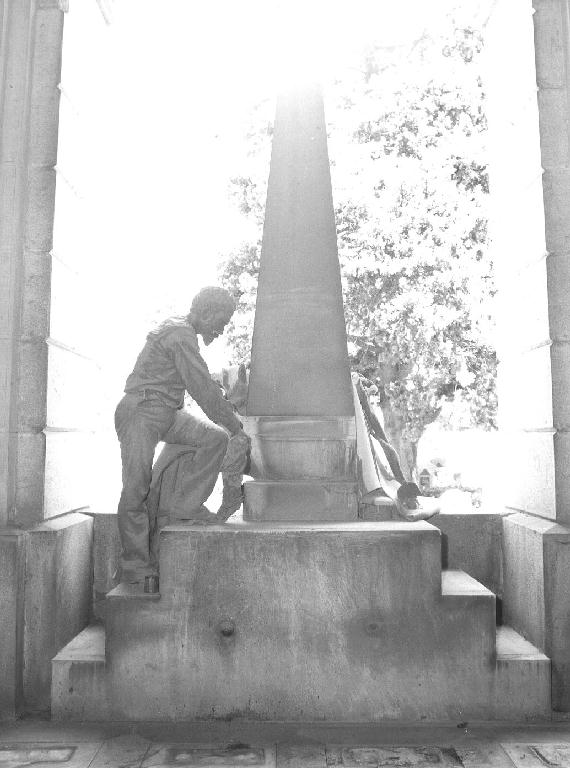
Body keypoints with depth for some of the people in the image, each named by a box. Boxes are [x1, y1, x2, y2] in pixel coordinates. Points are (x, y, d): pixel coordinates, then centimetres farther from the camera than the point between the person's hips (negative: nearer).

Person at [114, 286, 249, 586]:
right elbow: (204, 390, -17)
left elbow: (204, 388, 22)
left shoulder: (181, 332, 18)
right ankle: (135, 567, 1)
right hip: (141, 412, -9)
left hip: (167, 414, 9)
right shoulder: (181, 336, -14)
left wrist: (231, 431, 18)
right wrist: (237, 429, -10)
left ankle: (185, 504, -3)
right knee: (137, 488, -6)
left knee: (216, 438, -6)